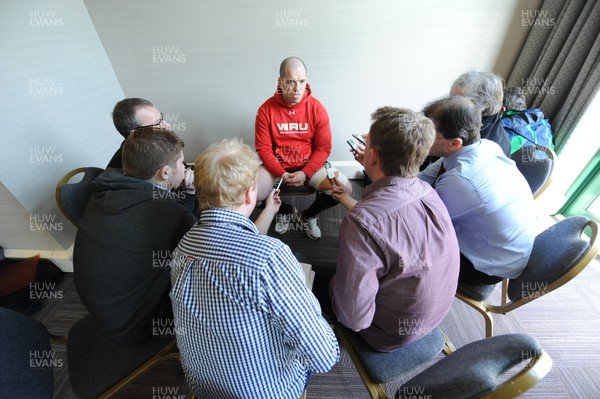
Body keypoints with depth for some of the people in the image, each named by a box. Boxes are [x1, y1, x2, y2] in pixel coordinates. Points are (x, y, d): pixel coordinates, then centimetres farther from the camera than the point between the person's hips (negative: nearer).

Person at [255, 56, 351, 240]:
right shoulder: (266, 109, -10)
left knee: (344, 188, -20)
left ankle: (309, 215, 12)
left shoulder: (317, 108, -9)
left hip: (309, 165, 0)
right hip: (276, 165, 0)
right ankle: (285, 210, 13)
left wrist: (305, 173, -20)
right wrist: (282, 174, -19)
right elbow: (263, 148, -8)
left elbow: (324, 148, -7)